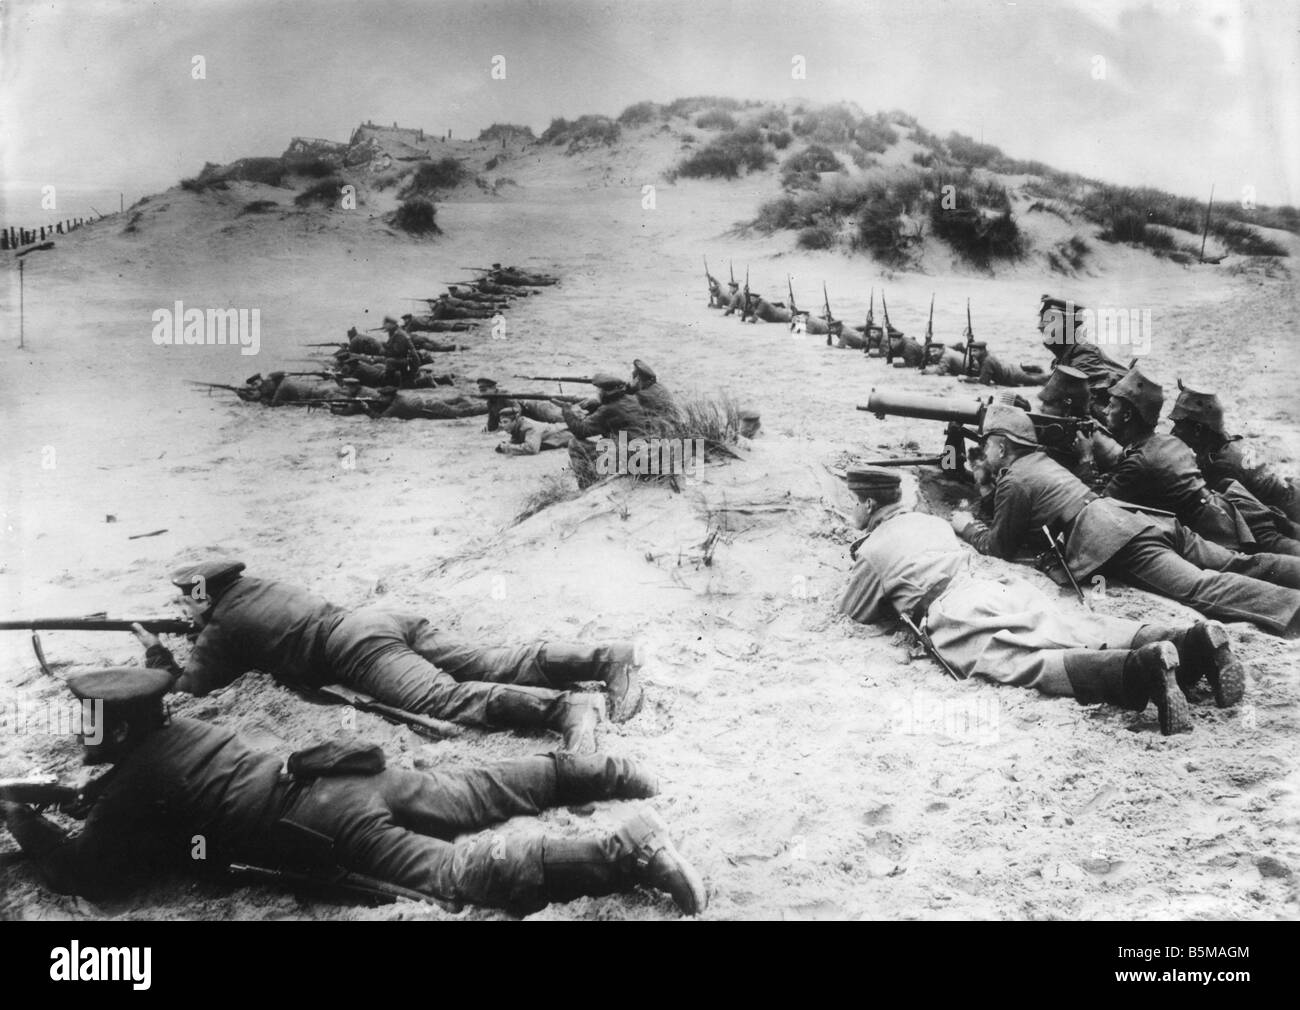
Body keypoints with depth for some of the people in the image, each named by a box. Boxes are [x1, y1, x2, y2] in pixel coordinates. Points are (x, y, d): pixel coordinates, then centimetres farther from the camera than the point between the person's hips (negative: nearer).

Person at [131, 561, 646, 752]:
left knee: (447, 699, -26)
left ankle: (564, 708, -48)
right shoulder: (256, 587, 34)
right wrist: (196, 634, 54)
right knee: (493, 666, -4)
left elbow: (188, 686, 14)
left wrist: (156, 654, 32)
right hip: (385, 617, 8)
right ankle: (608, 658, -18)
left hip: (356, 647, -8)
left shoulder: (221, 625, 13)